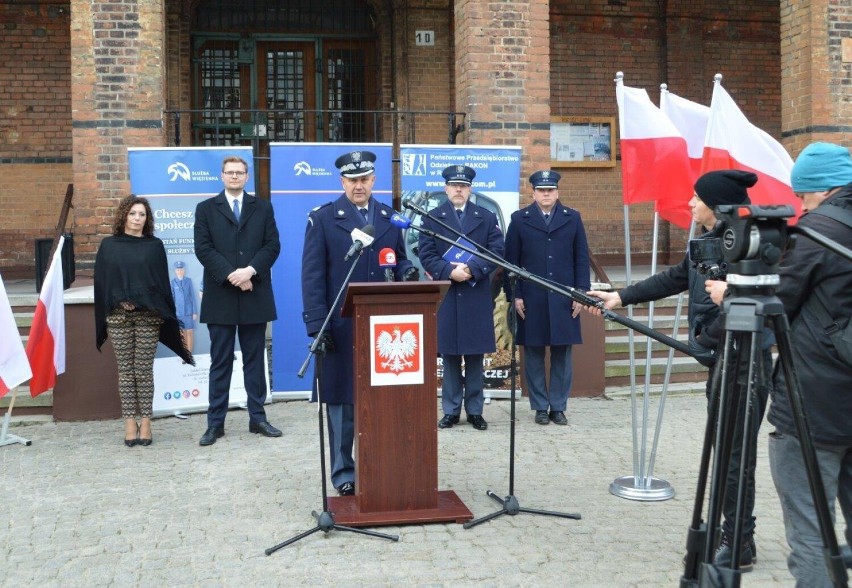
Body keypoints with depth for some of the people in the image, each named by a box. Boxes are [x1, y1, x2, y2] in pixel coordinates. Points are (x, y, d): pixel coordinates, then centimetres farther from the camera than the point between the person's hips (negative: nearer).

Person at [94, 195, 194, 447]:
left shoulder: (155, 246, 8)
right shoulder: (109, 245, 9)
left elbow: (162, 281, 6)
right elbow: (101, 281, 6)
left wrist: (157, 308, -6)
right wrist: (119, 302, -6)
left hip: (148, 315, -1)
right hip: (118, 316, 1)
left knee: (144, 369, 0)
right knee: (125, 370, 3)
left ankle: (145, 423, 6)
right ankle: (130, 423, 8)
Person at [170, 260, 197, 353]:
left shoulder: (188, 281, -1)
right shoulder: (173, 282, 0)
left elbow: (193, 297, 1)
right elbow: (171, 298, 3)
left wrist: (195, 312, -2)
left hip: (188, 311, 0)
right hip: (178, 312, 1)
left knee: (190, 333, 0)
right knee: (182, 334, 6)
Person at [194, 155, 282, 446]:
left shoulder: (262, 208, 11)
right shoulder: (206, 209, 7)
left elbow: (272, 245, 2)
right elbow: (203, 249, -3)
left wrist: (250, 270, -14)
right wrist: (231, 275, -15)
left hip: (255, 295, 1)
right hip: (220, 296, -1)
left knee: (255, 359, 8)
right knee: (220, 362, 3)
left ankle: (258, 417, 15)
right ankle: (215, 422, 8)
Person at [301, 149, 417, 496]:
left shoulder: (390, 218, 11)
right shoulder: (322, 219, 0)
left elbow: (399, 261, 16)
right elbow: (313, 276, -5)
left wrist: (407, 272, -9)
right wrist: (317, 325, -13)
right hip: (341, 327, -3)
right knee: (342, 400, 4)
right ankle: (344, 475, 15)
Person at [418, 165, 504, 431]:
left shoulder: (487, 217, 9)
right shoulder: (432, 218, 7)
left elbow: (496, 252, -1)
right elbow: (427, 256, -1)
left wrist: (472, 269, -16)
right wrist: (450, 271, -17)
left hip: (477, 297, 0)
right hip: (445, 297, 0)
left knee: (475, 356, 5)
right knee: (449, 356, 4)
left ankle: (475, 411, 13)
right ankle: (451, 410, 13)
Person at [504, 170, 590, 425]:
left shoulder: (572, 218, 9)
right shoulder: (519, 219, 5)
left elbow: (581, 258, 7)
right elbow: (511, 260, 3)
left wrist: (581, 292, 0)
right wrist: (515, 295, -3)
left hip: (564, 299, 1)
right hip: (531, 299, -1)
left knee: (562, 355, 4)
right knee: (534, 354, 4)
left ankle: (558, 407, 13)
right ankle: (540, 407, 13)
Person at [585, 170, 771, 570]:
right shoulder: (707, 241, 9)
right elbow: (674, 278, 18)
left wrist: (703, 340, -13)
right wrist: (622, 297, 17)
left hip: (745, 363, -9)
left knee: (736, 456, -1)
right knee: (726, 452, 15)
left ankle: (739, 548, 10)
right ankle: (732, 536, 27)